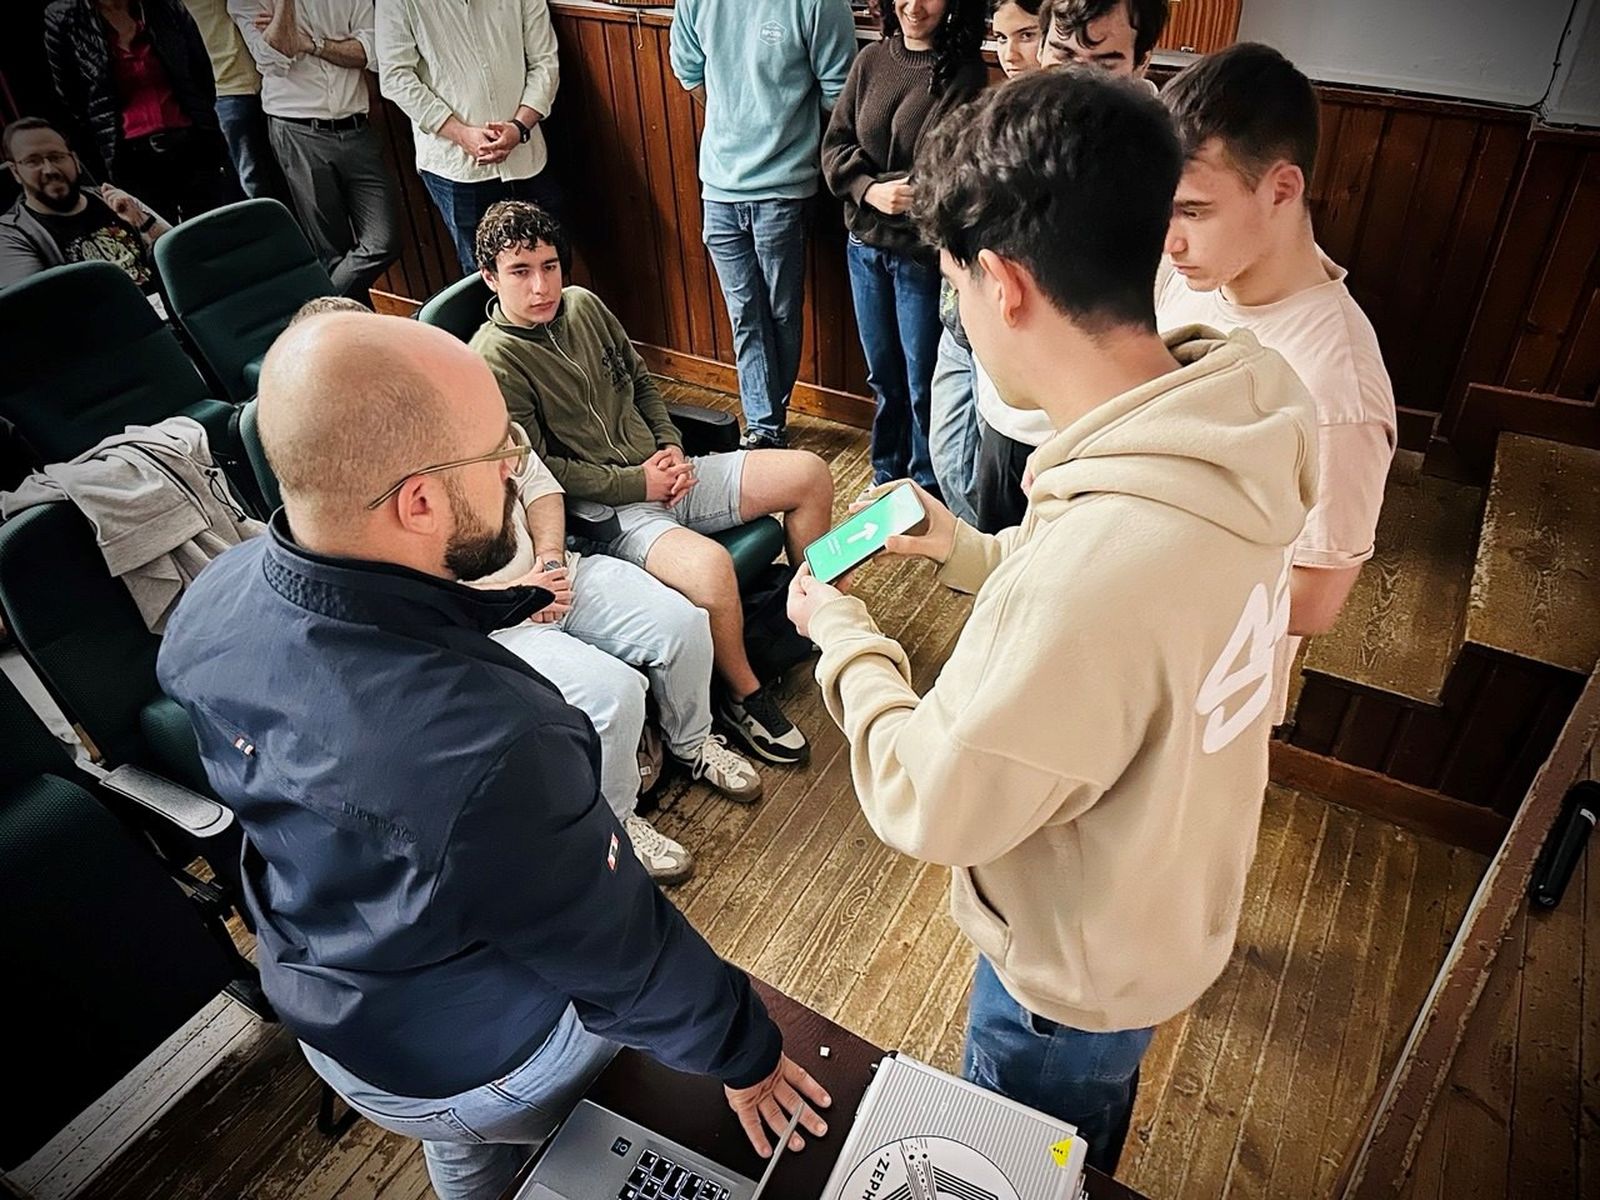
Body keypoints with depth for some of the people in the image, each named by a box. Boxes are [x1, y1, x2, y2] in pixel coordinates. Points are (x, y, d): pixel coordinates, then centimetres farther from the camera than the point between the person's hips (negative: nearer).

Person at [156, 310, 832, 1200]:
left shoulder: (209, 608, -22)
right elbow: (623, 955, -29)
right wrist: (745, 1051, -11)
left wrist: (496, 600, 0)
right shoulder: (488, 749, -45)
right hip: (486, 1069, -5)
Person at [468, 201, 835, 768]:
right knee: (710, 565, -37)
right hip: (607, 510, -7)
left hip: (661, 474, 8)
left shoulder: (583, 304, 9)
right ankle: (743, 695, -9)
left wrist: (672, 449, 3)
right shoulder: (494, 360, -12)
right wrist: (638, 483, -14)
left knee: (809, 473, -3)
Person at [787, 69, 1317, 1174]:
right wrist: (975, 553, 2)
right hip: (1179, 899, 7)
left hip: (1081, 967, -7)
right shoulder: (1233, 435, -17)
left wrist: (845, 638, -13)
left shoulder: (1090, 567, -45)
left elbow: (931, 810, -27)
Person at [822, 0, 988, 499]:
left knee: (922, 384, 6)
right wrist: (870, 190, -13)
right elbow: (835, 144, 3)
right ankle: (885, 476, 36)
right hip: (866, 246, 5)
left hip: (924, 254, -4)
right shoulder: (871, 61, 4)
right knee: (882, 376, 18)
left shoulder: (966, 74, -9)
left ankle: (926, 491, 25)